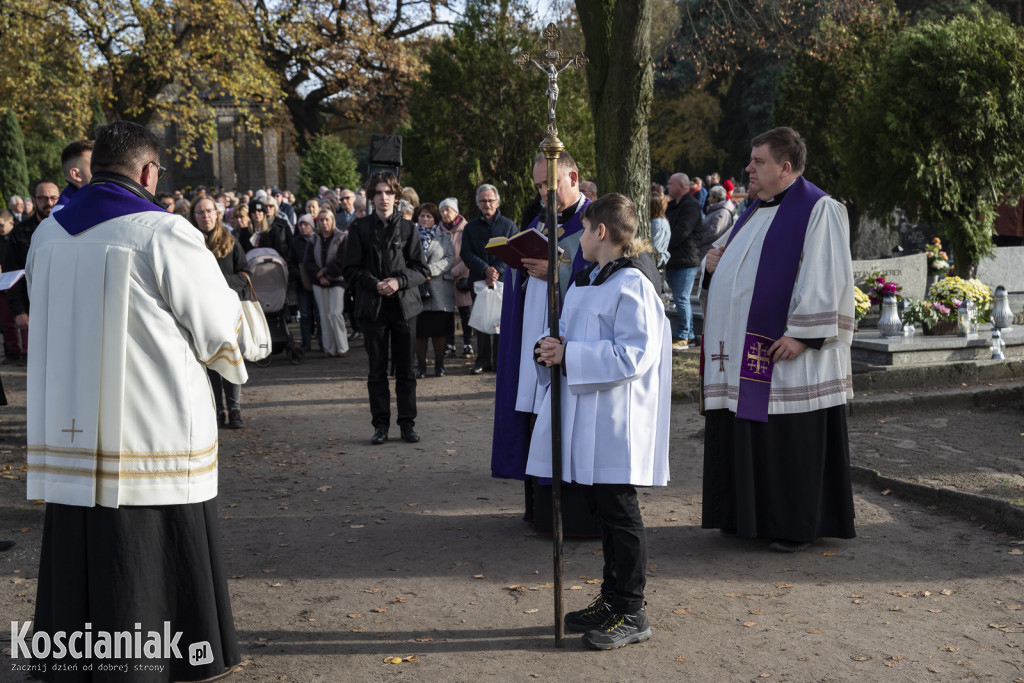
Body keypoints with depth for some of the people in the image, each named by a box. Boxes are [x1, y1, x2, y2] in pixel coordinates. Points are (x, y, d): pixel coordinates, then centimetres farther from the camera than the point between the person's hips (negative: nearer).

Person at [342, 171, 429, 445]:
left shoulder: (407, 228, 6)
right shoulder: (359, 228, 5)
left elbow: (421, 269, 4)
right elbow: (351, 270, 3)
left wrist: (399, 281, -13)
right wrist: (374, 283, -13)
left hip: (404, 305, 0)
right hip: (372, 307, 0)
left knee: (405, 368, 4)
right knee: (377, 370, 5)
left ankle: (407, 423, 14)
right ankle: (380, 424, 14)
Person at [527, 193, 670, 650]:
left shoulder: (631, 285, -15)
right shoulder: (590, 279, 15)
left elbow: (635, 354, -23)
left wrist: (570, 356, -22)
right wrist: (554, 347, 2)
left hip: (614, 423, -9)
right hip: (585, 416, 9)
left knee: (619, 513, -1)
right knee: (601, 509, 16)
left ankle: (631, 615, 11)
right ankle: (612, 600, 29)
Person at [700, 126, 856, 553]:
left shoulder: (819, 210, -9)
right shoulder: (757, 211, 17)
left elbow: (826, 279, -16)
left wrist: (802, 333, -22)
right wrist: (715, 265, 6)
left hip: (787, 349, -8)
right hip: (744, 350, 9)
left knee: (792, 438, -1)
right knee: (748, 436, 13)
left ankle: (799, 526, 10)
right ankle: (751, 515, 25)